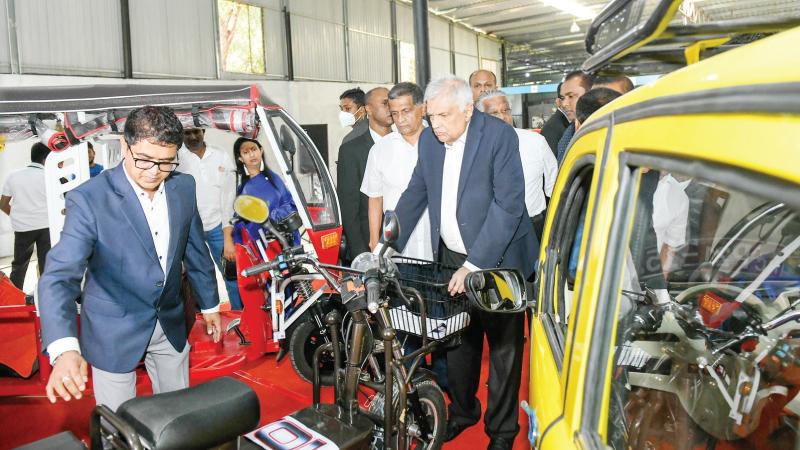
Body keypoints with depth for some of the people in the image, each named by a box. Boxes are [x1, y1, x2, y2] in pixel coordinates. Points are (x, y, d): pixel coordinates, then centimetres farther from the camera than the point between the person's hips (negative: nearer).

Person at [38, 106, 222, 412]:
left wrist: (209, 305, 16)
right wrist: (65, 348, -43)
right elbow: (60, 275, -27)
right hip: (114, 332, -4)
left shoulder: (183, 187, -5)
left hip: (170, 325, 5)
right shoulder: (89, 199, -21)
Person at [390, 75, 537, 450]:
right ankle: (462, 410, 37)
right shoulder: (429, 139, 2)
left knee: (503, 347, 7)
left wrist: (475, 264, -25)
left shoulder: (499, 135, -16)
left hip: (497, 257, -5)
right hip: (450, 257, 5)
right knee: (458, 339, 16)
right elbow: (415, 195, 11)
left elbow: (508, 205, -21)